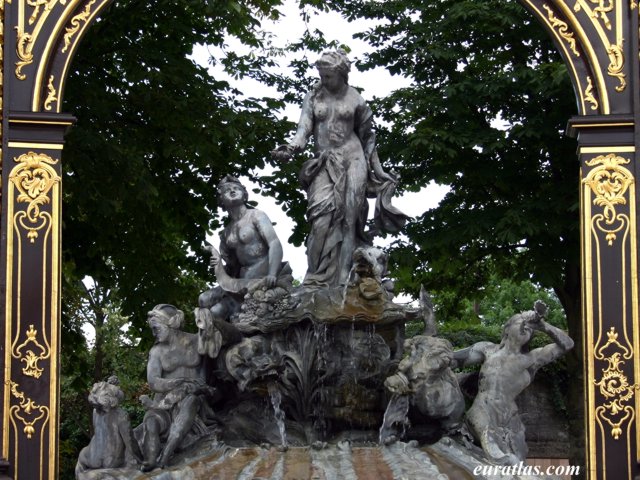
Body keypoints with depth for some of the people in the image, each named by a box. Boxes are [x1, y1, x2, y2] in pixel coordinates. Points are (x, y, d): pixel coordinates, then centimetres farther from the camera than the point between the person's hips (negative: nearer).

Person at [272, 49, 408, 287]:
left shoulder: (355, 99, 5)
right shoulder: (313, 97, 6)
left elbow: (367, 136, 13)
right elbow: (304, 128, -3)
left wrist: (375, 167, 13)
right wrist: (291, 148, -23)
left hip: (351, 158, 0)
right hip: (324, 161, 0)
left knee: (348, 213, -12)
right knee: (322, 213, -17)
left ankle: (342, 279, -14)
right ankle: (317, 278, -18)